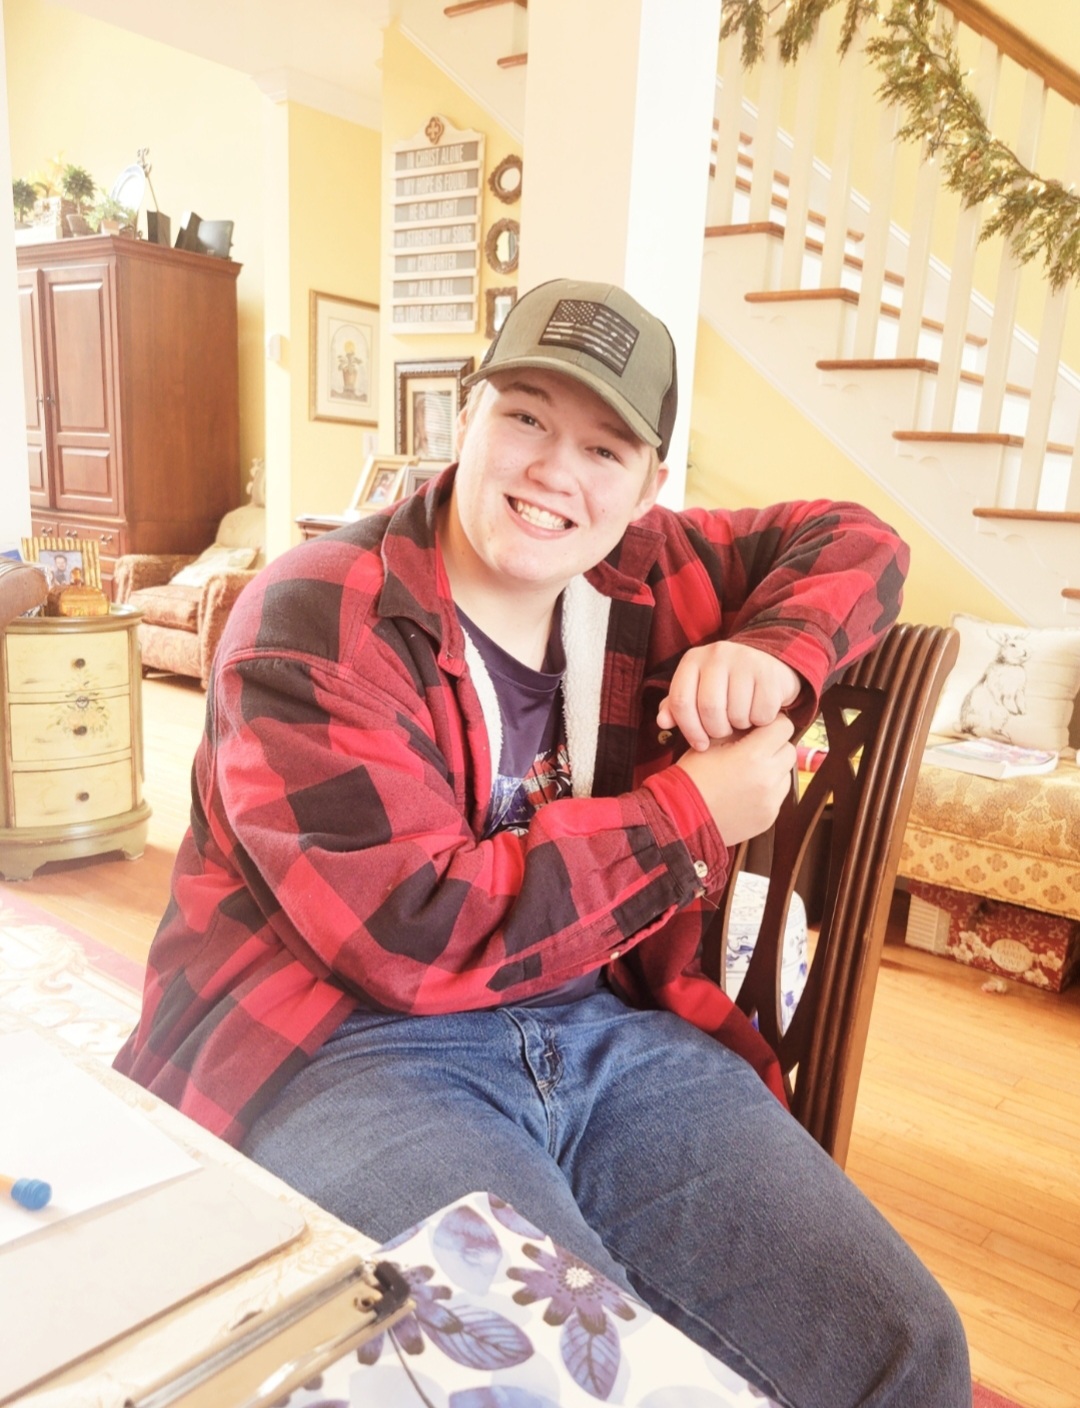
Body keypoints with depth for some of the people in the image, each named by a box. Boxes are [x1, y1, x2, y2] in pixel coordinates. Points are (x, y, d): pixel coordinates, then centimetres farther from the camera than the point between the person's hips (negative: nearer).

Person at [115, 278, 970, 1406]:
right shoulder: (313, 621, -9)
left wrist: (772, 655, -3)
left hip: (607, 1028, 5)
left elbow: (851, 541, 20)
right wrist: (690, 819, -11)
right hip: (341, 1048, -4)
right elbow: (411, 933, -18)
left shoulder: (635, 579, 9)